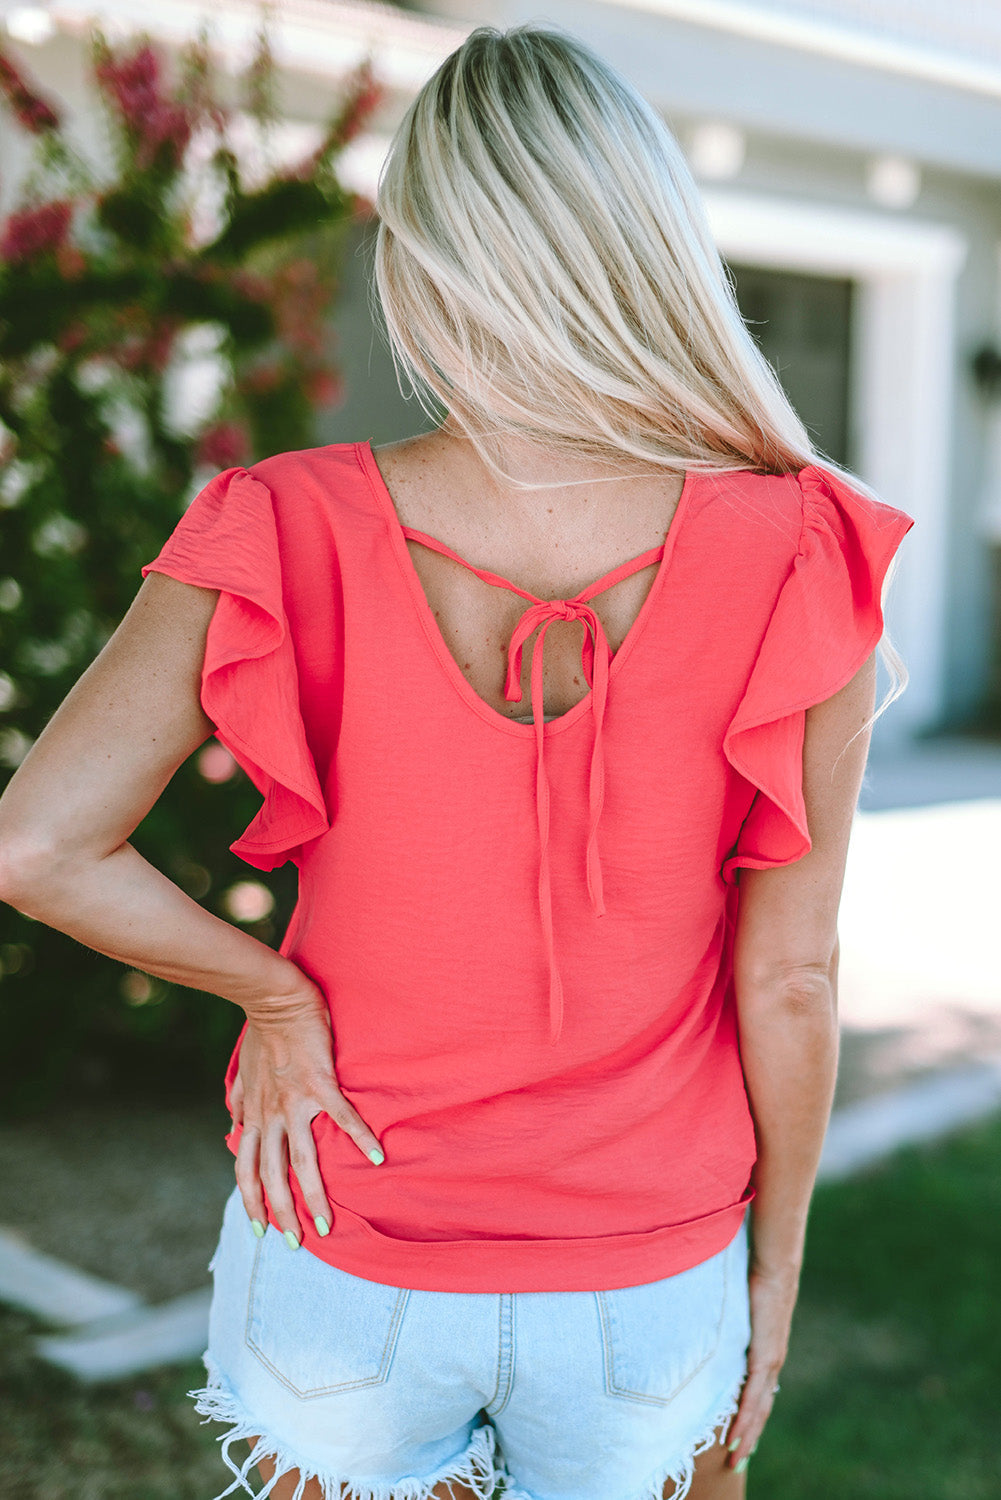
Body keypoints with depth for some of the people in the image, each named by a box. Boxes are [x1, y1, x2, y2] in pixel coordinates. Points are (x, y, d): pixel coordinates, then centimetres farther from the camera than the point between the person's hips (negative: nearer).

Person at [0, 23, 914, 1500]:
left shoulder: (293, 536, -17)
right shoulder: (796, 566, -18)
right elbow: (789, 973, -12)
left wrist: (276, 993, -7)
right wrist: (777, 1265, 2)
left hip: (348, 1259, 1)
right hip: (643, 1282, 0)